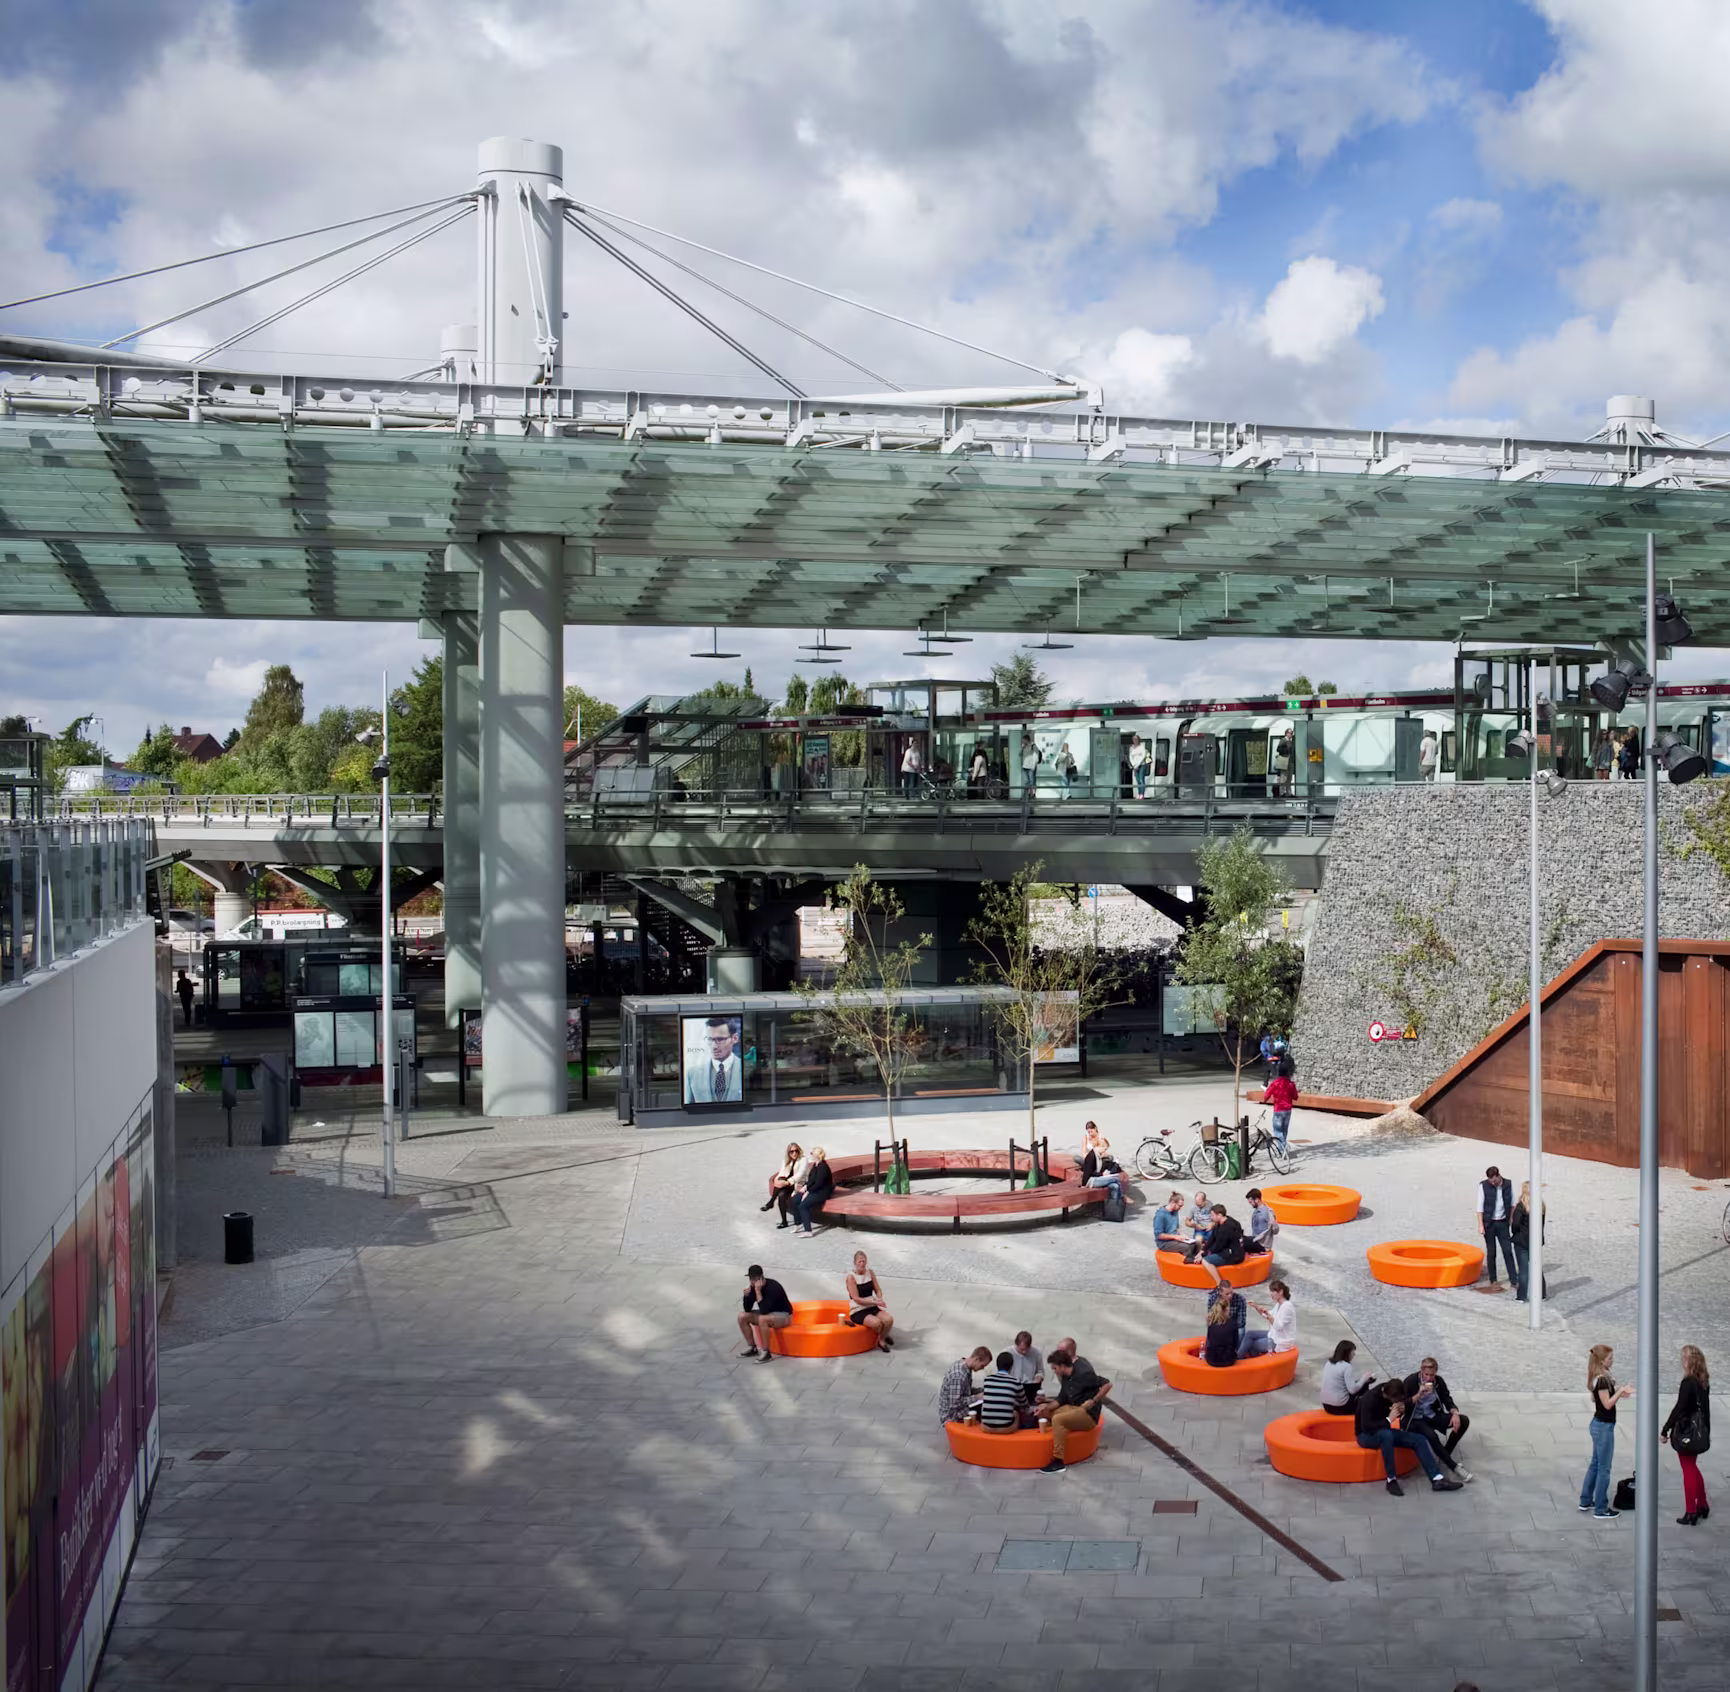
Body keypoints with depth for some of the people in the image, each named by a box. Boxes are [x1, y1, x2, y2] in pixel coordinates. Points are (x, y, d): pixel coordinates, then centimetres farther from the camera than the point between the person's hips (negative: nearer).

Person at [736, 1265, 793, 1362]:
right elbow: (747, 1309, -4)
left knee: (762, 1319, -36)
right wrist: (747, 1295, -21)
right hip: (768, 1313, 8)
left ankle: (766, 1352, -24)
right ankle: (751, 1347, 3)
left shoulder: (773, 1287, -29)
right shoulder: (753, 1287, -7)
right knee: (742, 1316, -7)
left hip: (783, 1315, -8)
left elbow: (764, 1311, -35)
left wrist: (758, 1291, -36)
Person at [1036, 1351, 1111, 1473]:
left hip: (1088, 1414, -10)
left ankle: (1058, 1462, -30)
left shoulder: (1083, 1373, -19)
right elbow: (1061, 1400, 8)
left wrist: (1094, 1401, -22)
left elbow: (1107, 1384, -20)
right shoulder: (1066, 1377, 8)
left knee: (1058, 1419, -30)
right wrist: (1047, 1406, -7)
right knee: (1043, 1411, 10)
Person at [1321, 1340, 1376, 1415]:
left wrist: (1361, 1378, 12)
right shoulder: (1346, 1366, -15)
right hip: (1340, 1407, -8)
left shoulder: (1329, 1363, 8)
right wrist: (1364, 1378, -4)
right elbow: (1352, 1390, -19)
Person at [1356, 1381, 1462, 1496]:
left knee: (1419, 1439, -11)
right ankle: (1391, 1480, -30)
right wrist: (1388, 1420, -32)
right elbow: (1366, 1427, -32)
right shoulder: (1369, 1399, -27)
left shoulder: (1393, 1396, -6)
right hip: (1366, 1435, -7)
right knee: (1386, 1434, -41)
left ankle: (1437, 1480, -17)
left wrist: (1401, 1408, -13)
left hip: (1385, 1432, 7)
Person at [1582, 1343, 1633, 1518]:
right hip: (1604, 1426, -10)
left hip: (1599, 1424, 10)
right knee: (1604, 1468, -1)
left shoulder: (1600, 1378, 8)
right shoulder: (1602, 1379, -21)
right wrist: (1621, 1391, -18)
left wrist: (1619, 1393, 3)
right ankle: (1601, 1510, 6)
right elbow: (1607, 1404, -22)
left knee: (1595, 1463, 19)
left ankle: (1586, 1501, 29)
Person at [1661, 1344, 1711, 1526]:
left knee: (1689, 1471, 2)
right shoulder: (1704, 1382, 4)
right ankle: (1702, 1506, 31)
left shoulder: (1688, 1382, -21)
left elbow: (1679, 1408, -22)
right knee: (1693, 1468, 22)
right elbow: (1705, 1408, 12)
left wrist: (1665, 1430, -16)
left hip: (1686, 1431, -8)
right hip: (1699, 1430, 8)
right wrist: (1706, 1431, 22)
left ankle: (1691, 1513, 8)